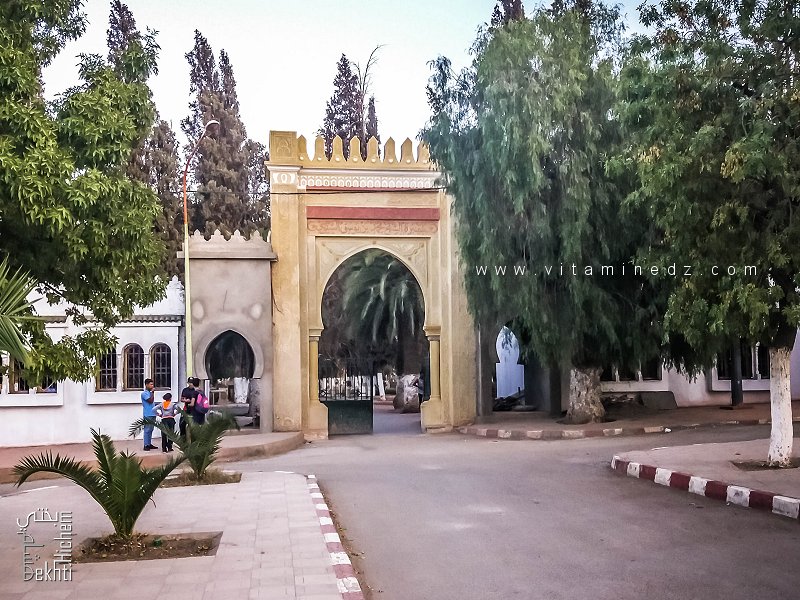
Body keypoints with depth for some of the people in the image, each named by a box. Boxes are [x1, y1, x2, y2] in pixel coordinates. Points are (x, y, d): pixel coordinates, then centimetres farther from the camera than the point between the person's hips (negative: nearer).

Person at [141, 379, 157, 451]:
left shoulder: (150, 393, 15)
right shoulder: (144, 393, -10)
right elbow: (150, 400, -21)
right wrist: (152, 392, -12)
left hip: (152, 414, 8)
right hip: (147, 415, -8)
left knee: (150, 430, 12)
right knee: (147, 430, -6)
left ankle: (149, 444, 17)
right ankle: (146, 445, -4)